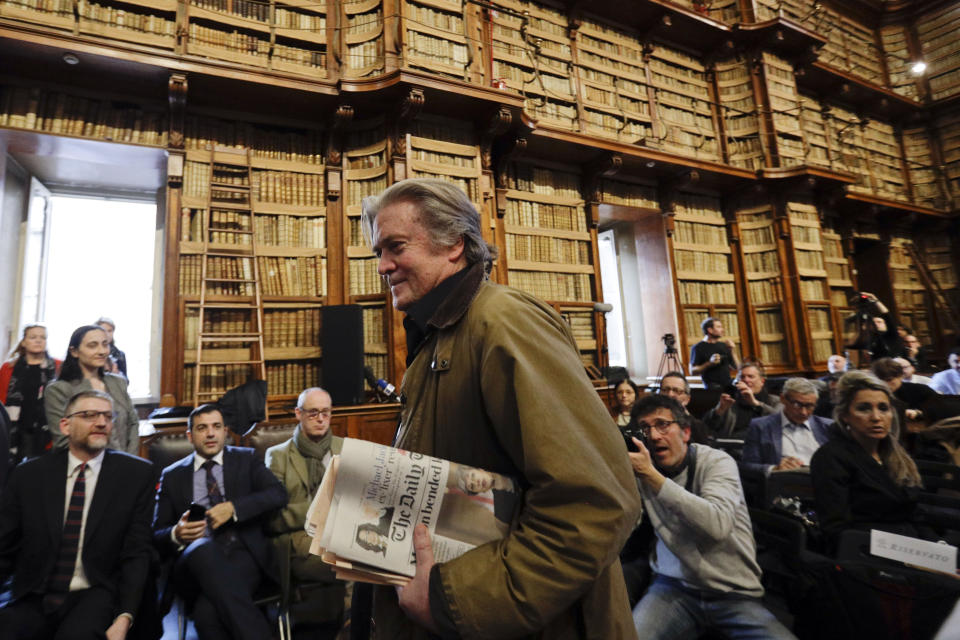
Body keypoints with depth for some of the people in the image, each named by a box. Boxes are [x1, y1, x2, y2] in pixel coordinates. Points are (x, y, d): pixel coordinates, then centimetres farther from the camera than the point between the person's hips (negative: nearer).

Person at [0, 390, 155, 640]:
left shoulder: (137, 474, -2)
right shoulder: (28, 475, 6)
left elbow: (136, 553, -4)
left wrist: (124, 618, -14)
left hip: (96, 598, -3)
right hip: (35, 600, 3)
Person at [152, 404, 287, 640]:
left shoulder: (245, 459, 14)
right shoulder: (172, 475, 18)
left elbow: (278, 494, 0)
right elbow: (156, 534, 15)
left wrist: (233, 507, -13)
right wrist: (176, 535, -8)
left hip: (243, 556, -1)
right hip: (196, 558, 2)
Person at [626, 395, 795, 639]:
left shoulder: (716, 461, -8)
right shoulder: (642, 470, 2)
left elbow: (718, 525, -26)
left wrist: (651, 476, -29)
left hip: (734, 592, 0)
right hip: (675, 586, 0)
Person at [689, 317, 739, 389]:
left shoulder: (723, 345, 15)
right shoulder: (698, 348, -2)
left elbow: (735, 367, 15)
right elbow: (692, 371, -7)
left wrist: (732, 350, 1)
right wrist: (709, 363, -19)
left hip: (728, 385, 5)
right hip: (713, 387, -5)